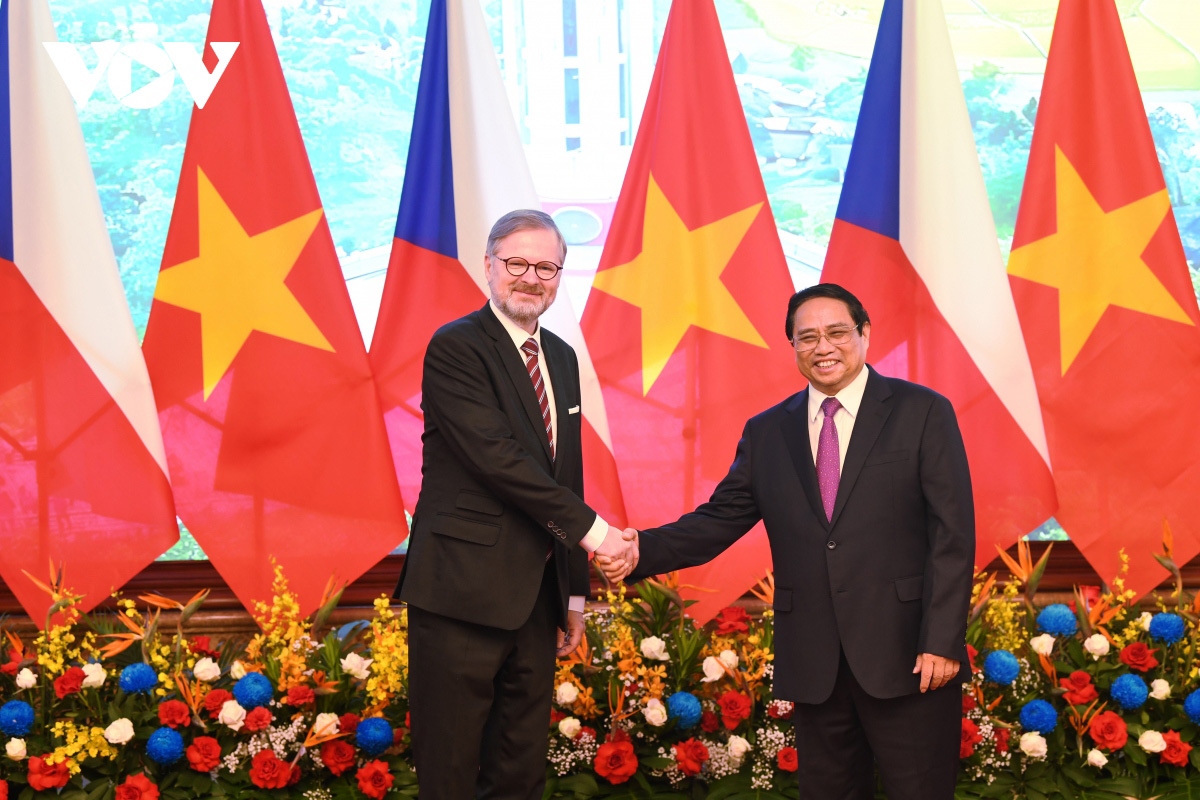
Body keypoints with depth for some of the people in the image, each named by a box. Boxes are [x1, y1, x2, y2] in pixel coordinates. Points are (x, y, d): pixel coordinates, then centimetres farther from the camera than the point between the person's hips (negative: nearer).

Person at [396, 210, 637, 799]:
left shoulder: (562, 357, 16)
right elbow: (497, 457, -19)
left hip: (536, 596, 7)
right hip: (463, 593, -7)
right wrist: (591, 529, -18)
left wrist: (574, 592, 17)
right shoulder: (455, 347, -9)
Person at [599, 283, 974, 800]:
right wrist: (642, 550, -12)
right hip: (814, 665, 3)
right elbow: (718, 520, 7)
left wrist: (942, 640, -13)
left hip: (906, 657, -3)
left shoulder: (923, 413, 0)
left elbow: (952, 532, -5)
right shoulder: (766, 433, 11)